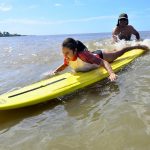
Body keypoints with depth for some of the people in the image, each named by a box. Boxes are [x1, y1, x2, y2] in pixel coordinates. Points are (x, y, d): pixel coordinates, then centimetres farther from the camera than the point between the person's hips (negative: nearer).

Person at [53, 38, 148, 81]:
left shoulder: (83, 55, -46)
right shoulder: (67, 58, -27)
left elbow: (103, 62, -47)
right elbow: (64, 65, -2)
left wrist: (112, 73, -61)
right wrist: (55, 71, -14)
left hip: (99, 56, -4)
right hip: (93, 55, 4)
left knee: (120, 52, 19)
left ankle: (139, 46, 42)